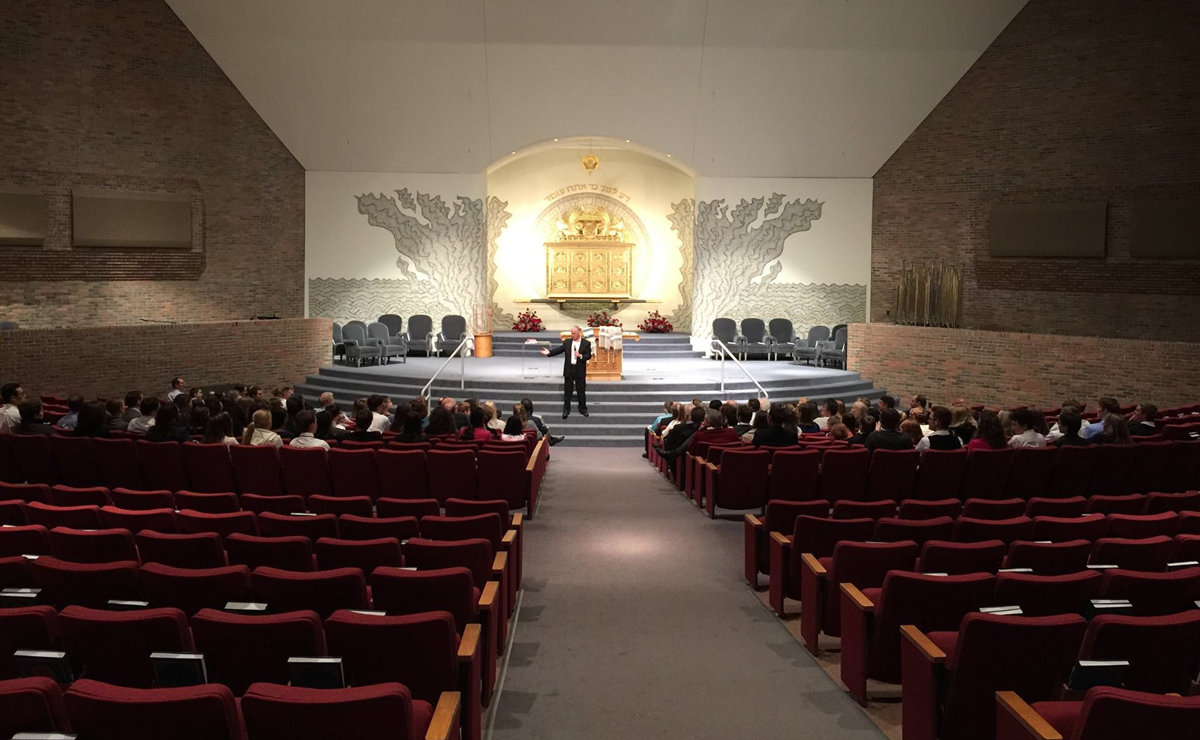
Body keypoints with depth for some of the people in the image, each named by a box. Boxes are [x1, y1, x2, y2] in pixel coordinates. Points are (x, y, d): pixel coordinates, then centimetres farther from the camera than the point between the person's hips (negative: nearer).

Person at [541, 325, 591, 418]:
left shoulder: (586, 343, -3)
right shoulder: (567, 342, 4)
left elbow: (589, 356, -6)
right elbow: (559, 349, -1)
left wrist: (580, 356, -23)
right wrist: (549, 352, -13)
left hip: (580, 370, -2)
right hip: (569, 370, 2)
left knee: (581, 391, 7)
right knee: (567, 391, 6)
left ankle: (583, 409, 21)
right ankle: (566, 410, 15)